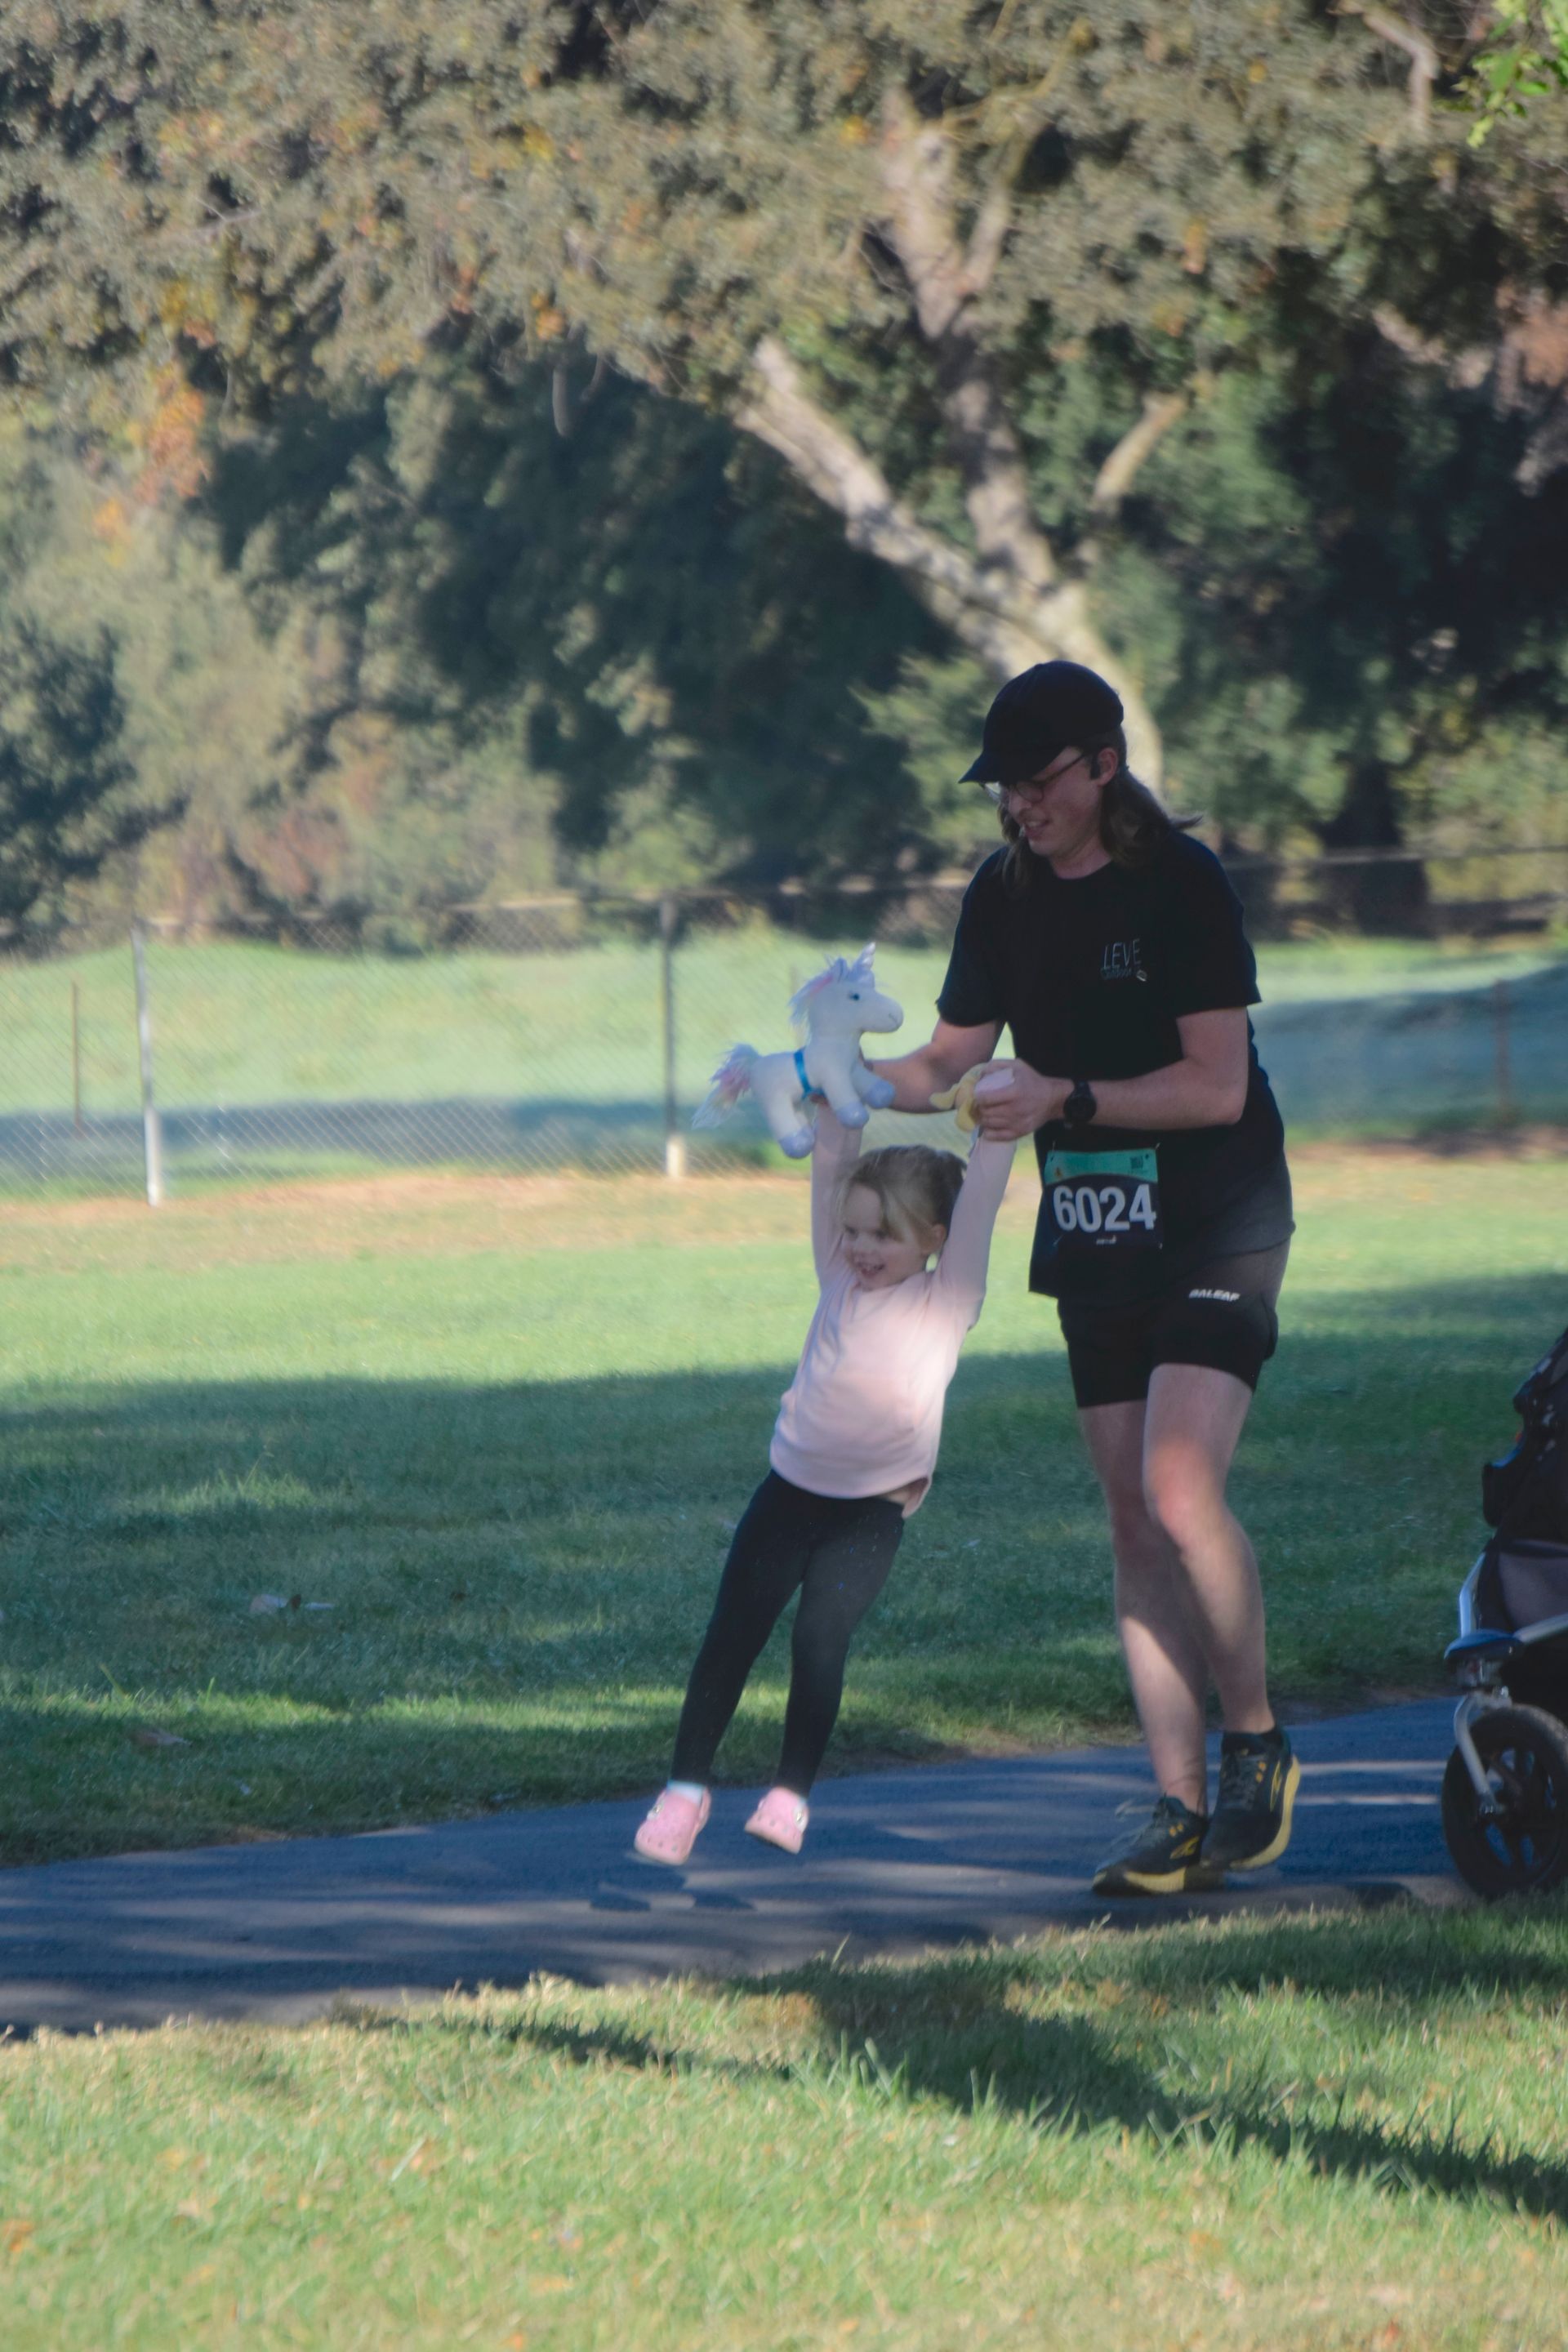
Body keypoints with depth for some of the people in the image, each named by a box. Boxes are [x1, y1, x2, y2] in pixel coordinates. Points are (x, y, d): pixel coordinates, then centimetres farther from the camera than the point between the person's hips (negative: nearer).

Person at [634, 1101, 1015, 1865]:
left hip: (872, 1506, -4)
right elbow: (830, 1174, 4)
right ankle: (686, 1788, 7)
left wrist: (995, 1131, -16)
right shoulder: (840, 1280, 6)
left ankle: (791, 1795, -3)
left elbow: (977, 1200, -11)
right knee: (733, 1630, -1)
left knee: (821, 1635, -15)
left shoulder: (945, 1300, -3)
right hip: (791, 1486, 4)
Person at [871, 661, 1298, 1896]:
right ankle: (1183, 1809, 6)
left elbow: (1216, 1086, -16)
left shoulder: (1183, 884, -13)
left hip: (1216, 1228, -6)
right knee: (1136, 1523, 3)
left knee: (1182, 1492, -20)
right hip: (1093, 1239, 6)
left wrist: (1064, 1097, -24)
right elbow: (948, 1062, 11)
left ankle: (1258, 1745, 1)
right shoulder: (1007, 895, 6)